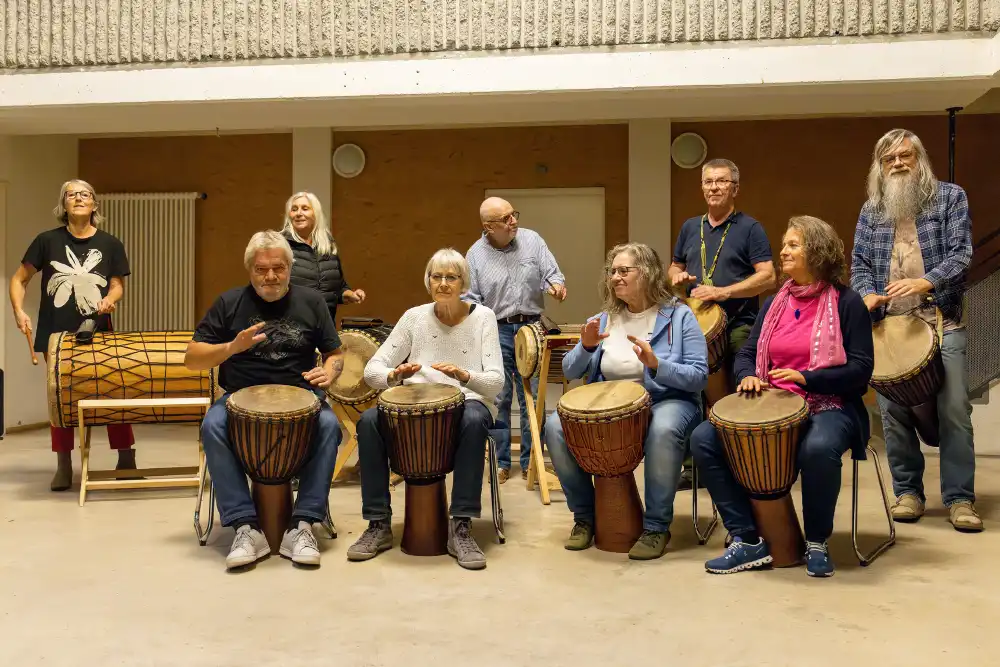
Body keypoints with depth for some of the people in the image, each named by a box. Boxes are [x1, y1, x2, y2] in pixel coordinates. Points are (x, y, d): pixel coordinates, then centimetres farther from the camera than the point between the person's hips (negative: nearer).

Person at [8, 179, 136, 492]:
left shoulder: (110, 244, 1)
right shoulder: (48, 240, -1)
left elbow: (117, 285, 6)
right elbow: (19, 279, 5)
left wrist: (110, 299, -17)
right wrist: (19, 310, -10)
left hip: (98, 334, 0)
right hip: (55, 335, 0)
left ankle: (126, 460, 11)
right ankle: (64, 467, 17)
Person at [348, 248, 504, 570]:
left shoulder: (482, 317, 1)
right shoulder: (414, 317, 5)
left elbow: (496, 381, -7)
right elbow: (371, 371, 2)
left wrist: (464, 375, -28)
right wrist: (395, 375, -22)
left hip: (466, 402, -2)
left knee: (474, 420, -38)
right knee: (368, 420, -27)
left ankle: (461, 528, -30)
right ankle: (379, 525, -15)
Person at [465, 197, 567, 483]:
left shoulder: (532, 240, 1)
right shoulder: (476, 254, 0)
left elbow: (552, 274, 1)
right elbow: (471, 297, 3)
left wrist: (555, 284, -21)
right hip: (496, 332, -1)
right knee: (498, 400, 4)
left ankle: (530, 463, 14)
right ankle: (501, 463, 16)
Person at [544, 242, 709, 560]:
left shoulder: (679, 316, -3)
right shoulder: (605, 318, 9)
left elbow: (698, 377, -11)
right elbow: (570, 371, 7)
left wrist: (655, 364, -27)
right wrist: (586, 347, -14)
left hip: (666, 401, -4)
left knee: (663, 431, -39)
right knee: (555, 426, -20)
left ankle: (656, 527, -20)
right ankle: (584, 516, -1)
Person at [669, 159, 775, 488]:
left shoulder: (749, 228, -2)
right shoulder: (690, 227, 15)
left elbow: (767, 276, -10)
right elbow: (674, 266, 25)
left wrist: (722, 292, -20)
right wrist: (677, 275, 1)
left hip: (739, 327, -5)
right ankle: (693, 466, 17)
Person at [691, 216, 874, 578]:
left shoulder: (846, 303, -3)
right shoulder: (774, 304, 14)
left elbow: (860, 369, -9)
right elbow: (746, 353, 15)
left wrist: (806, 379, -22)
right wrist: (748, 376, -9)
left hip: (828, 407, -6)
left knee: (818, 448, -41)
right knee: (704, 438, -15)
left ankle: (816, 542, -13)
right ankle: (748, 540, -13)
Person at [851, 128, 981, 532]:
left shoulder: (950, 197, 7)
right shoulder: (871, 210, 15)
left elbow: (961, 253, -4)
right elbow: (859, 263, 13)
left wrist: (926, 281, -21)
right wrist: (867, 294, -9)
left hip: (941, 321, -2)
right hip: (888, 324, 3)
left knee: (954, 410, -7)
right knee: (893, 411, 2)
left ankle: (959, 499, 2)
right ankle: (908, 492, 15)